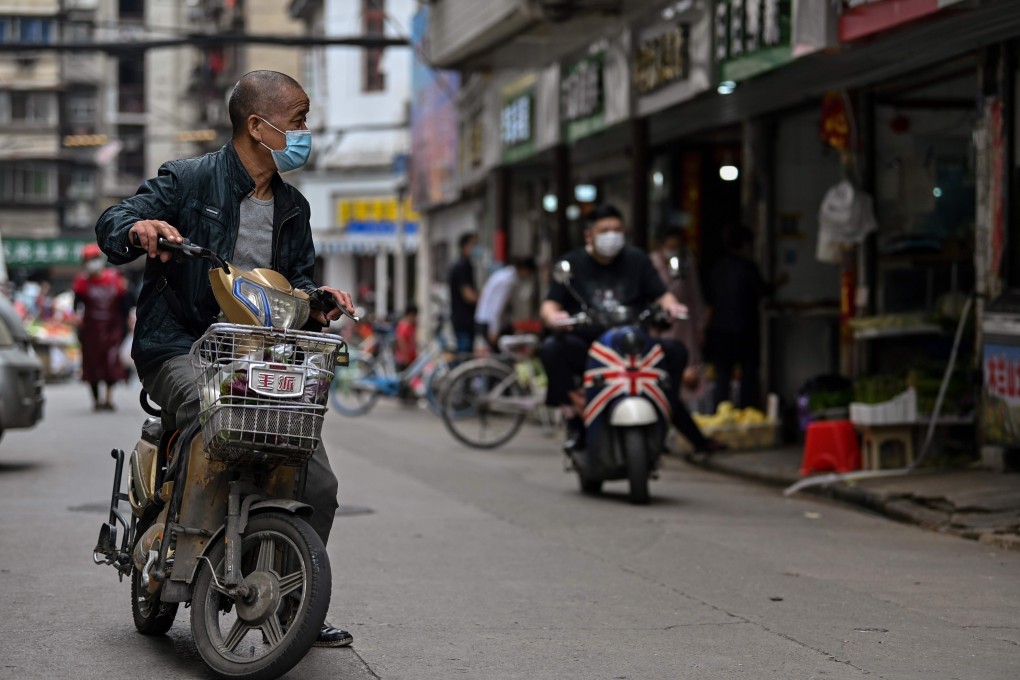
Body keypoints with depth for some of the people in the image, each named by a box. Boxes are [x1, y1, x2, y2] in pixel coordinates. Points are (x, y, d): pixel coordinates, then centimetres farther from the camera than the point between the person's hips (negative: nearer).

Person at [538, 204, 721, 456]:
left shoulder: (636, 259, 12)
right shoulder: (572, 263, 6)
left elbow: (661, 294, 8)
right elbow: (549, 305, -1)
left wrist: (672, 306, -17)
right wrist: (553, 317, -25)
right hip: (584, 344, -1)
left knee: (675, 350, -22)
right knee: (550, 348, -31)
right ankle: (574, 416, -22)